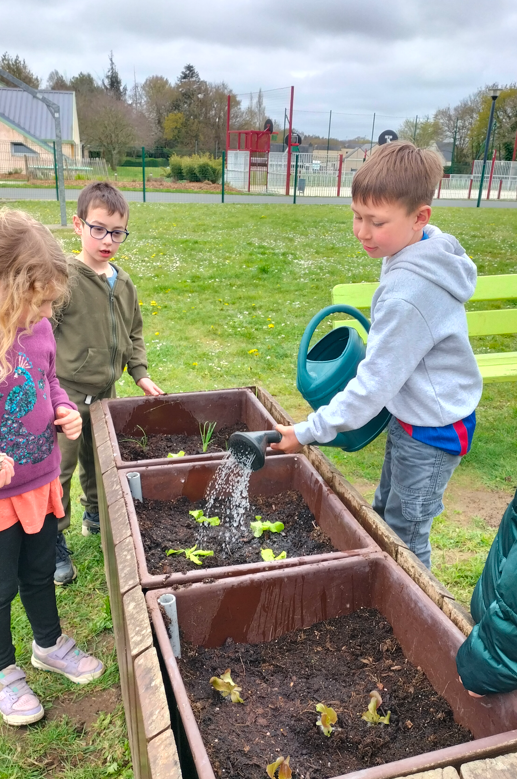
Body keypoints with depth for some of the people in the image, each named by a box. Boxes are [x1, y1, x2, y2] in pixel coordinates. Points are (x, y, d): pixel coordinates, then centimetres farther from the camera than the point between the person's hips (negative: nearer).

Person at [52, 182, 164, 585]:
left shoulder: (124, 284, 5)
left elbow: (133, 333, 17)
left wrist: (140, 373, 9)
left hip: (105, 391, 6)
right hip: (66, 391, -6)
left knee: (99, 460, 22)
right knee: (59, 468, 1)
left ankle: (96, 515, 45)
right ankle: (54, 543, 18)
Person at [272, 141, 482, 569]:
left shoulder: (407, 292, -33)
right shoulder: (428, 253, -4)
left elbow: (375, 383, -27)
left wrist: (309, 431, -20)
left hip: (431, 429, -10)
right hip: (412, 413, 10)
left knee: (404, 538, 7)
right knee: (384, 516, 24)